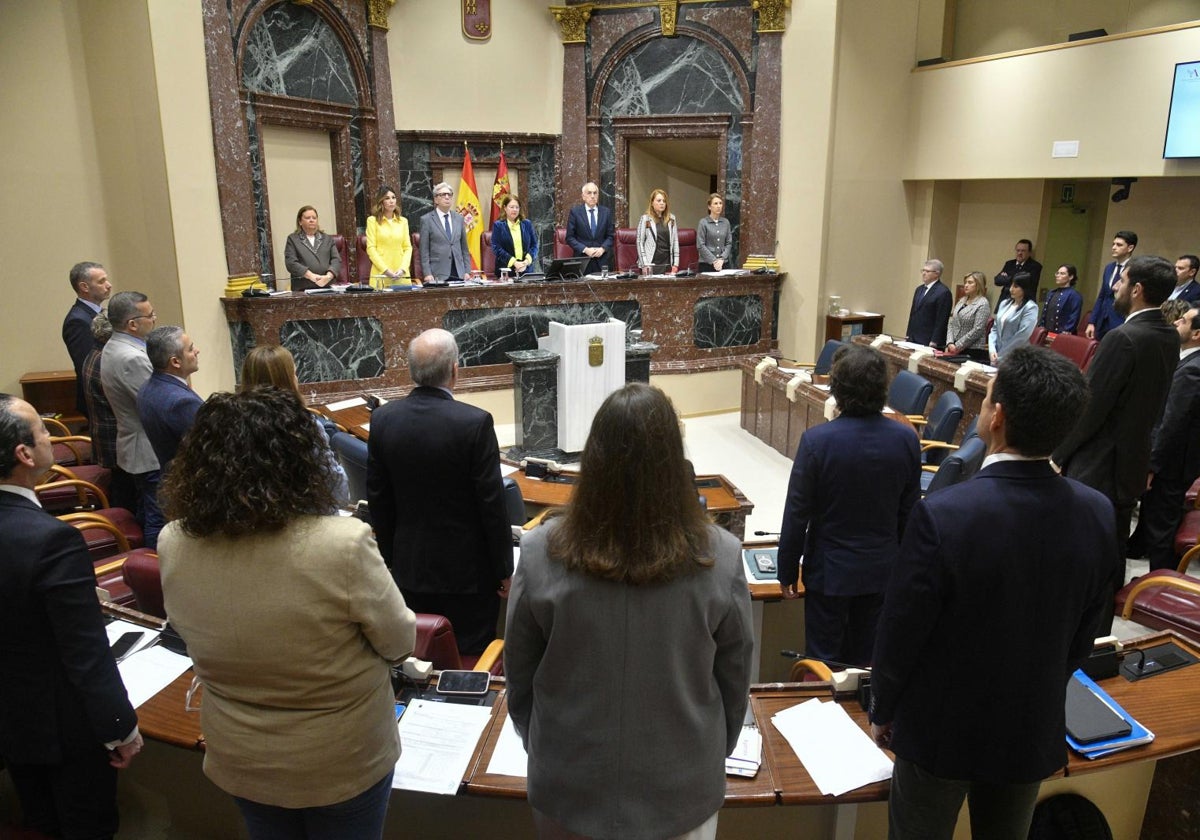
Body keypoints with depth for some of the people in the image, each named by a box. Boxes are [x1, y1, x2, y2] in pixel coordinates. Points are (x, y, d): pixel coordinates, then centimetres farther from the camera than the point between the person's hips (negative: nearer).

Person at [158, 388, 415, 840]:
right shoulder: (343, 545, -32)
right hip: (343, 764, -3)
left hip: (240, 765, 4)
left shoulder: (173, 547, -17)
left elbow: (197, 634, 2)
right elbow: (400, 642, -16)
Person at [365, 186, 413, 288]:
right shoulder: (372, 220, 3)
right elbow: (371, 248, -3)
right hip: (381, 273, -3)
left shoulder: (403, 221, 13)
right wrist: (385, 270, -13)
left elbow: (408, 247, 8)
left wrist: (403, 269, -7)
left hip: (401, 274, 3)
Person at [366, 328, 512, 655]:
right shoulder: (475, 422, -19)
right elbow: (492, 504, -15)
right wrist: (504, 569, -4)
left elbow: (378, 499, 3)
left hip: (409, 569, 5)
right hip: (468, 571, -4)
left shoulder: (382, 419, -5)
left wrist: (391, 557, 16)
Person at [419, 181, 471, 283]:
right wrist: (427, 274, -10)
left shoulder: (459, 219, 13)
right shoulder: (426, 220, 2)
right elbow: (424, 251, -2)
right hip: (438, 275, -3)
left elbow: (464, 248, 14)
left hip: (459, 274, 3)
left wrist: (467, 272, 6)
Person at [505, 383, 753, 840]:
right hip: (681, 794, 0)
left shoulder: (541, 554, -20)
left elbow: (519, 676, -6)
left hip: (568, 790, 0)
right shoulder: (720, 559, -20)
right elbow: (735, 680, -6)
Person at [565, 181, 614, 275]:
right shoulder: (575, 212, 2)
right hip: (582, 260, -2)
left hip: (603, 260, 2)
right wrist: (585, 249, -12)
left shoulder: (606, 212, 10)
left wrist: (602, 248, -8)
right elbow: (570, 237, 0)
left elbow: (610, 236, 10)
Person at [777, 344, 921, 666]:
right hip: (882, 570, 4)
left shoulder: (816, 440, -21)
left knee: (823, 662, 11)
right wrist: (899, 563, 17)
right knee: (866, 659, 18)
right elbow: (909, 512, 2)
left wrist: (787, 571, -1)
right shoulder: (906, 439, -9)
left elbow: (797, 514, -14)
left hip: (829, 571, -3)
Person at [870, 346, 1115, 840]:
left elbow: (900, 632, -19)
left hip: (942, 730, -4)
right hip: (1035, 730, 4)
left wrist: (882, 711, -1)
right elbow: (1082, 637, 0)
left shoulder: (943, 515, -31)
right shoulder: (1097, 514, -14)